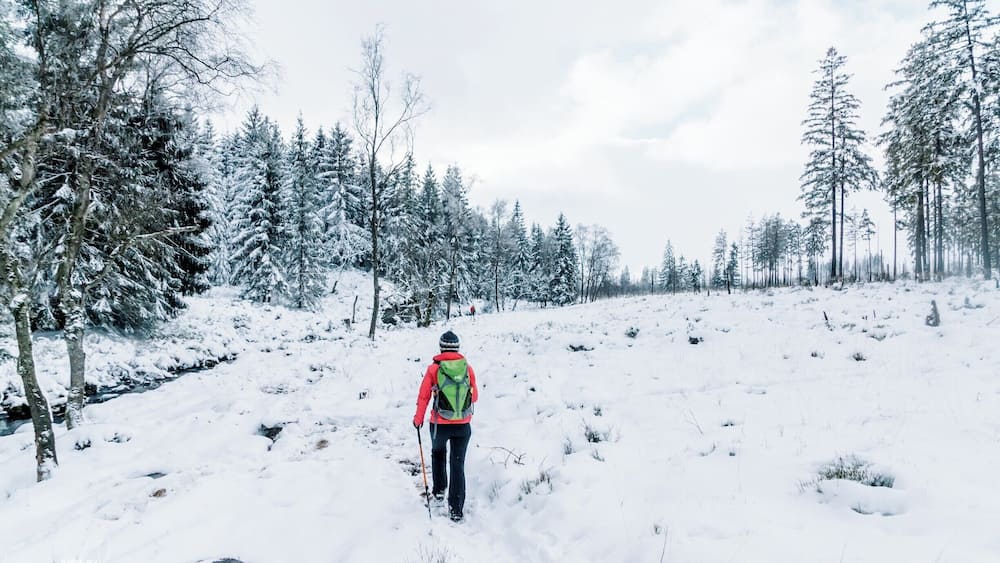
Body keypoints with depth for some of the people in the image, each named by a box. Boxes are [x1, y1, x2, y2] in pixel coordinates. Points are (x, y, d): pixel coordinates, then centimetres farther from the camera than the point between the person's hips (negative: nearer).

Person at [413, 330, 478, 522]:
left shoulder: (433, 369, -7)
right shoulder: (468, 368, -2)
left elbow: (423, 397, -1)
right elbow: (475, 397, 9)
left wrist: (418, 419, 13)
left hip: (440, 425, -1)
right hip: (463, 426, 1)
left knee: (437, 452, 29)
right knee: (458, 464, 8)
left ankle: (439, 489, 31)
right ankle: (456, 508, 7)